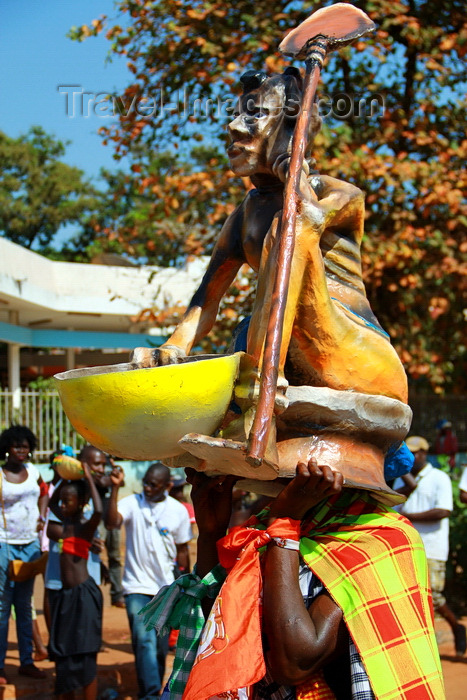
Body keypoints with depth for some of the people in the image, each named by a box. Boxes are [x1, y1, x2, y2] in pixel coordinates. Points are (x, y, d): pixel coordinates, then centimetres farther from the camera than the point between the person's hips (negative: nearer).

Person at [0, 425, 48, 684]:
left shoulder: (32, 471, 7)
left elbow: (43, 493, 25)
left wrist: (41, 517, 11)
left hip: (30, 544, 5)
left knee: (25, 606, 13)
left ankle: (26, 661, 19)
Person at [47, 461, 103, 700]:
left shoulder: (86, 526, -11)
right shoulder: (64, 524, 11)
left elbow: (99, 511, -34)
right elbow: (51, 503, 31)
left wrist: (89, 479, -24)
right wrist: (64, 480, 15)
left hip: (83, 594, -8)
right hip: (65, 594, 8)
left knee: (85, 657, -5)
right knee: (63, 653, 13)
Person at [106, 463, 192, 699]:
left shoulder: (178, 511, 1)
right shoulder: (132, 503, -6)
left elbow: (182, 550, 9)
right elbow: (112, 522, -26)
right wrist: (115, 488, -31)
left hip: (166, 588, 3)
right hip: (137, 586, -2)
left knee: (161, 646, 10)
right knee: (144, 642, -14)